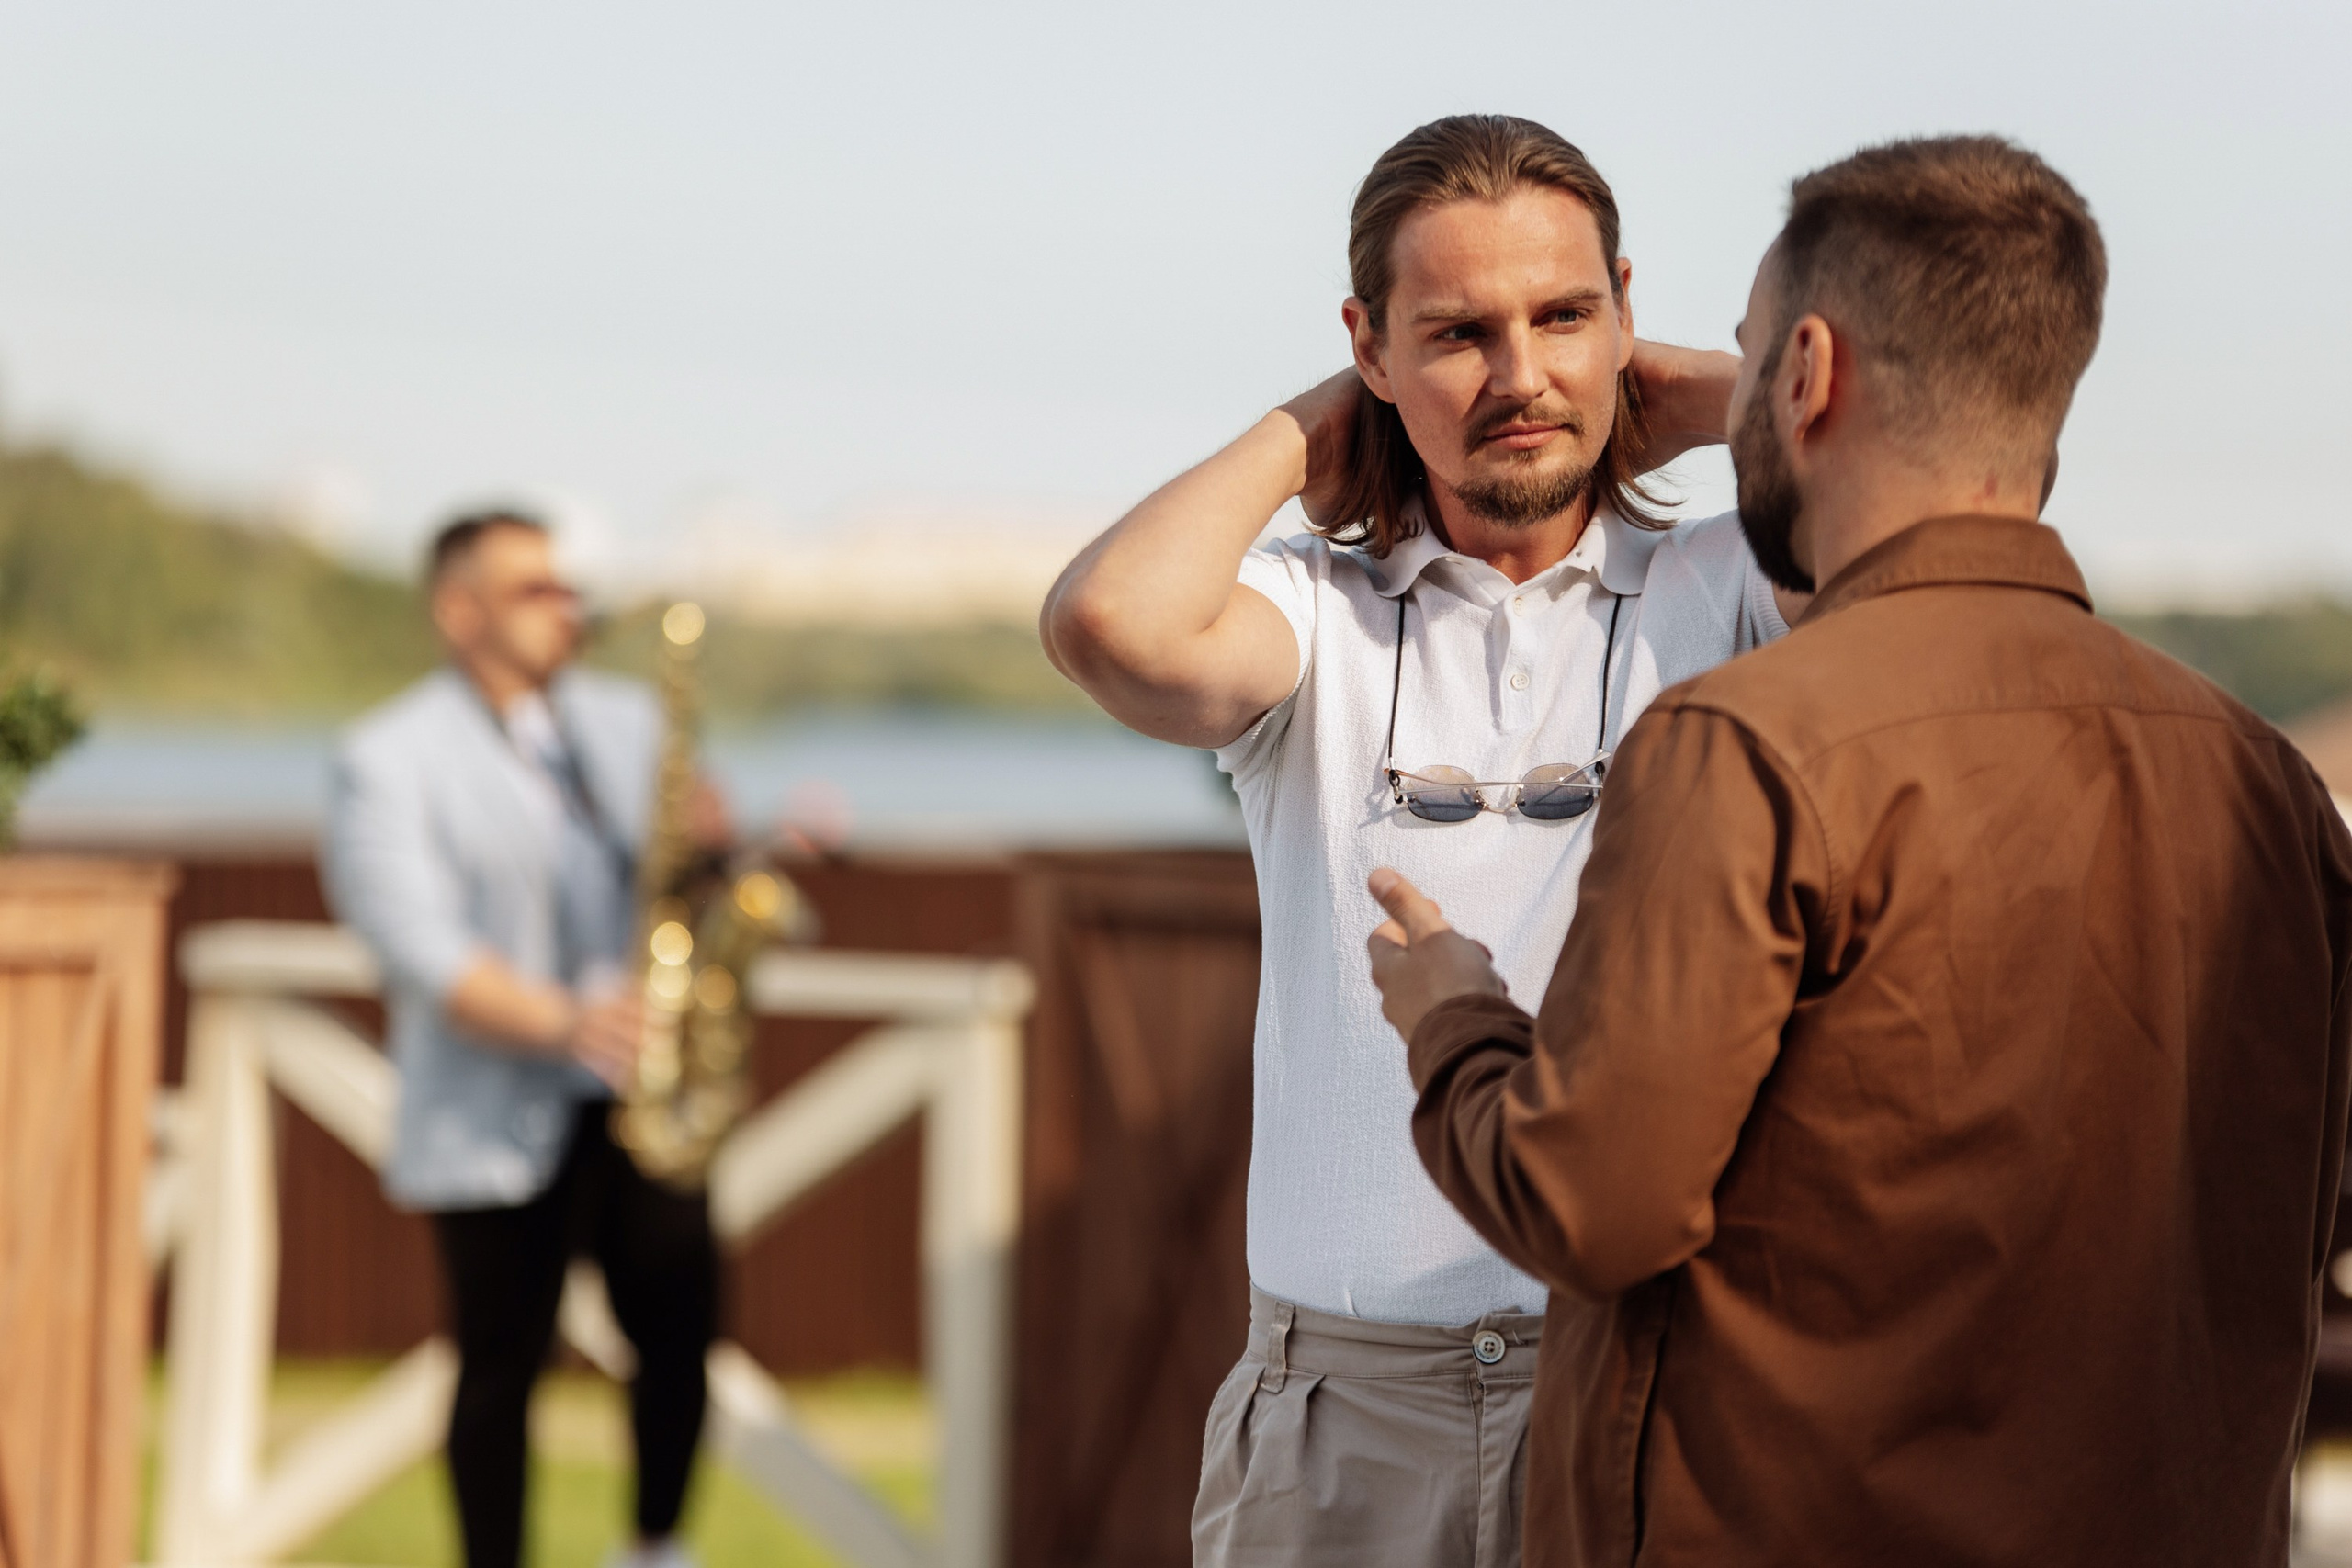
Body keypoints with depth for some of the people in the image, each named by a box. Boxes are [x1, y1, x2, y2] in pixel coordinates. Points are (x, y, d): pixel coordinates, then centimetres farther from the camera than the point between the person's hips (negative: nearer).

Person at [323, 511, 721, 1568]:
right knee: (502, 1366, 0)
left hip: (640, 1107, 5)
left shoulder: (626, 720, 15)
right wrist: (562, 1023, -28)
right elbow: (418, 945, -14)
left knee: (681, 1329, 1)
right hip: (496, 1123, -5)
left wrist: (708, 847, -6)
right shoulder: (390, 759, -3)